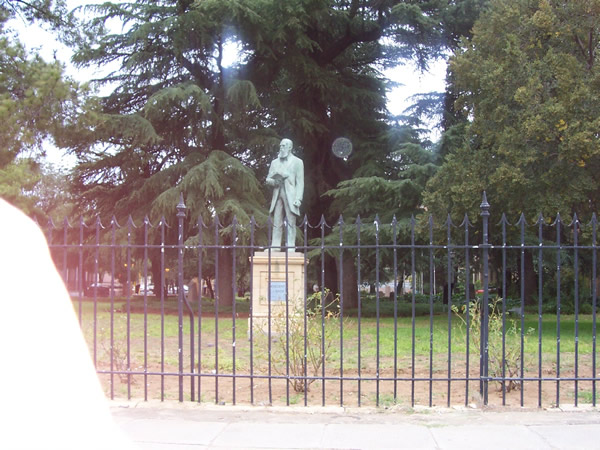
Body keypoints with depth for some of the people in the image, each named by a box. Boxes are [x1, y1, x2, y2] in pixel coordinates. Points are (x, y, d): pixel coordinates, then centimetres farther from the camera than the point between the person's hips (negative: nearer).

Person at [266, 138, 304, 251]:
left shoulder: (297, 162, 8)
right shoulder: (275, 162, 20)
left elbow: (300, 182, 1)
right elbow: (268, 179, 18)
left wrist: (298, 198, -10)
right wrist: (274, 181, -6)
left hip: (290, 197, -3)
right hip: (277, 195, 4)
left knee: (291, 223, -5)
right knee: (277, 223, -1)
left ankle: (290, 246, -6)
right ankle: (275, 246, -1)